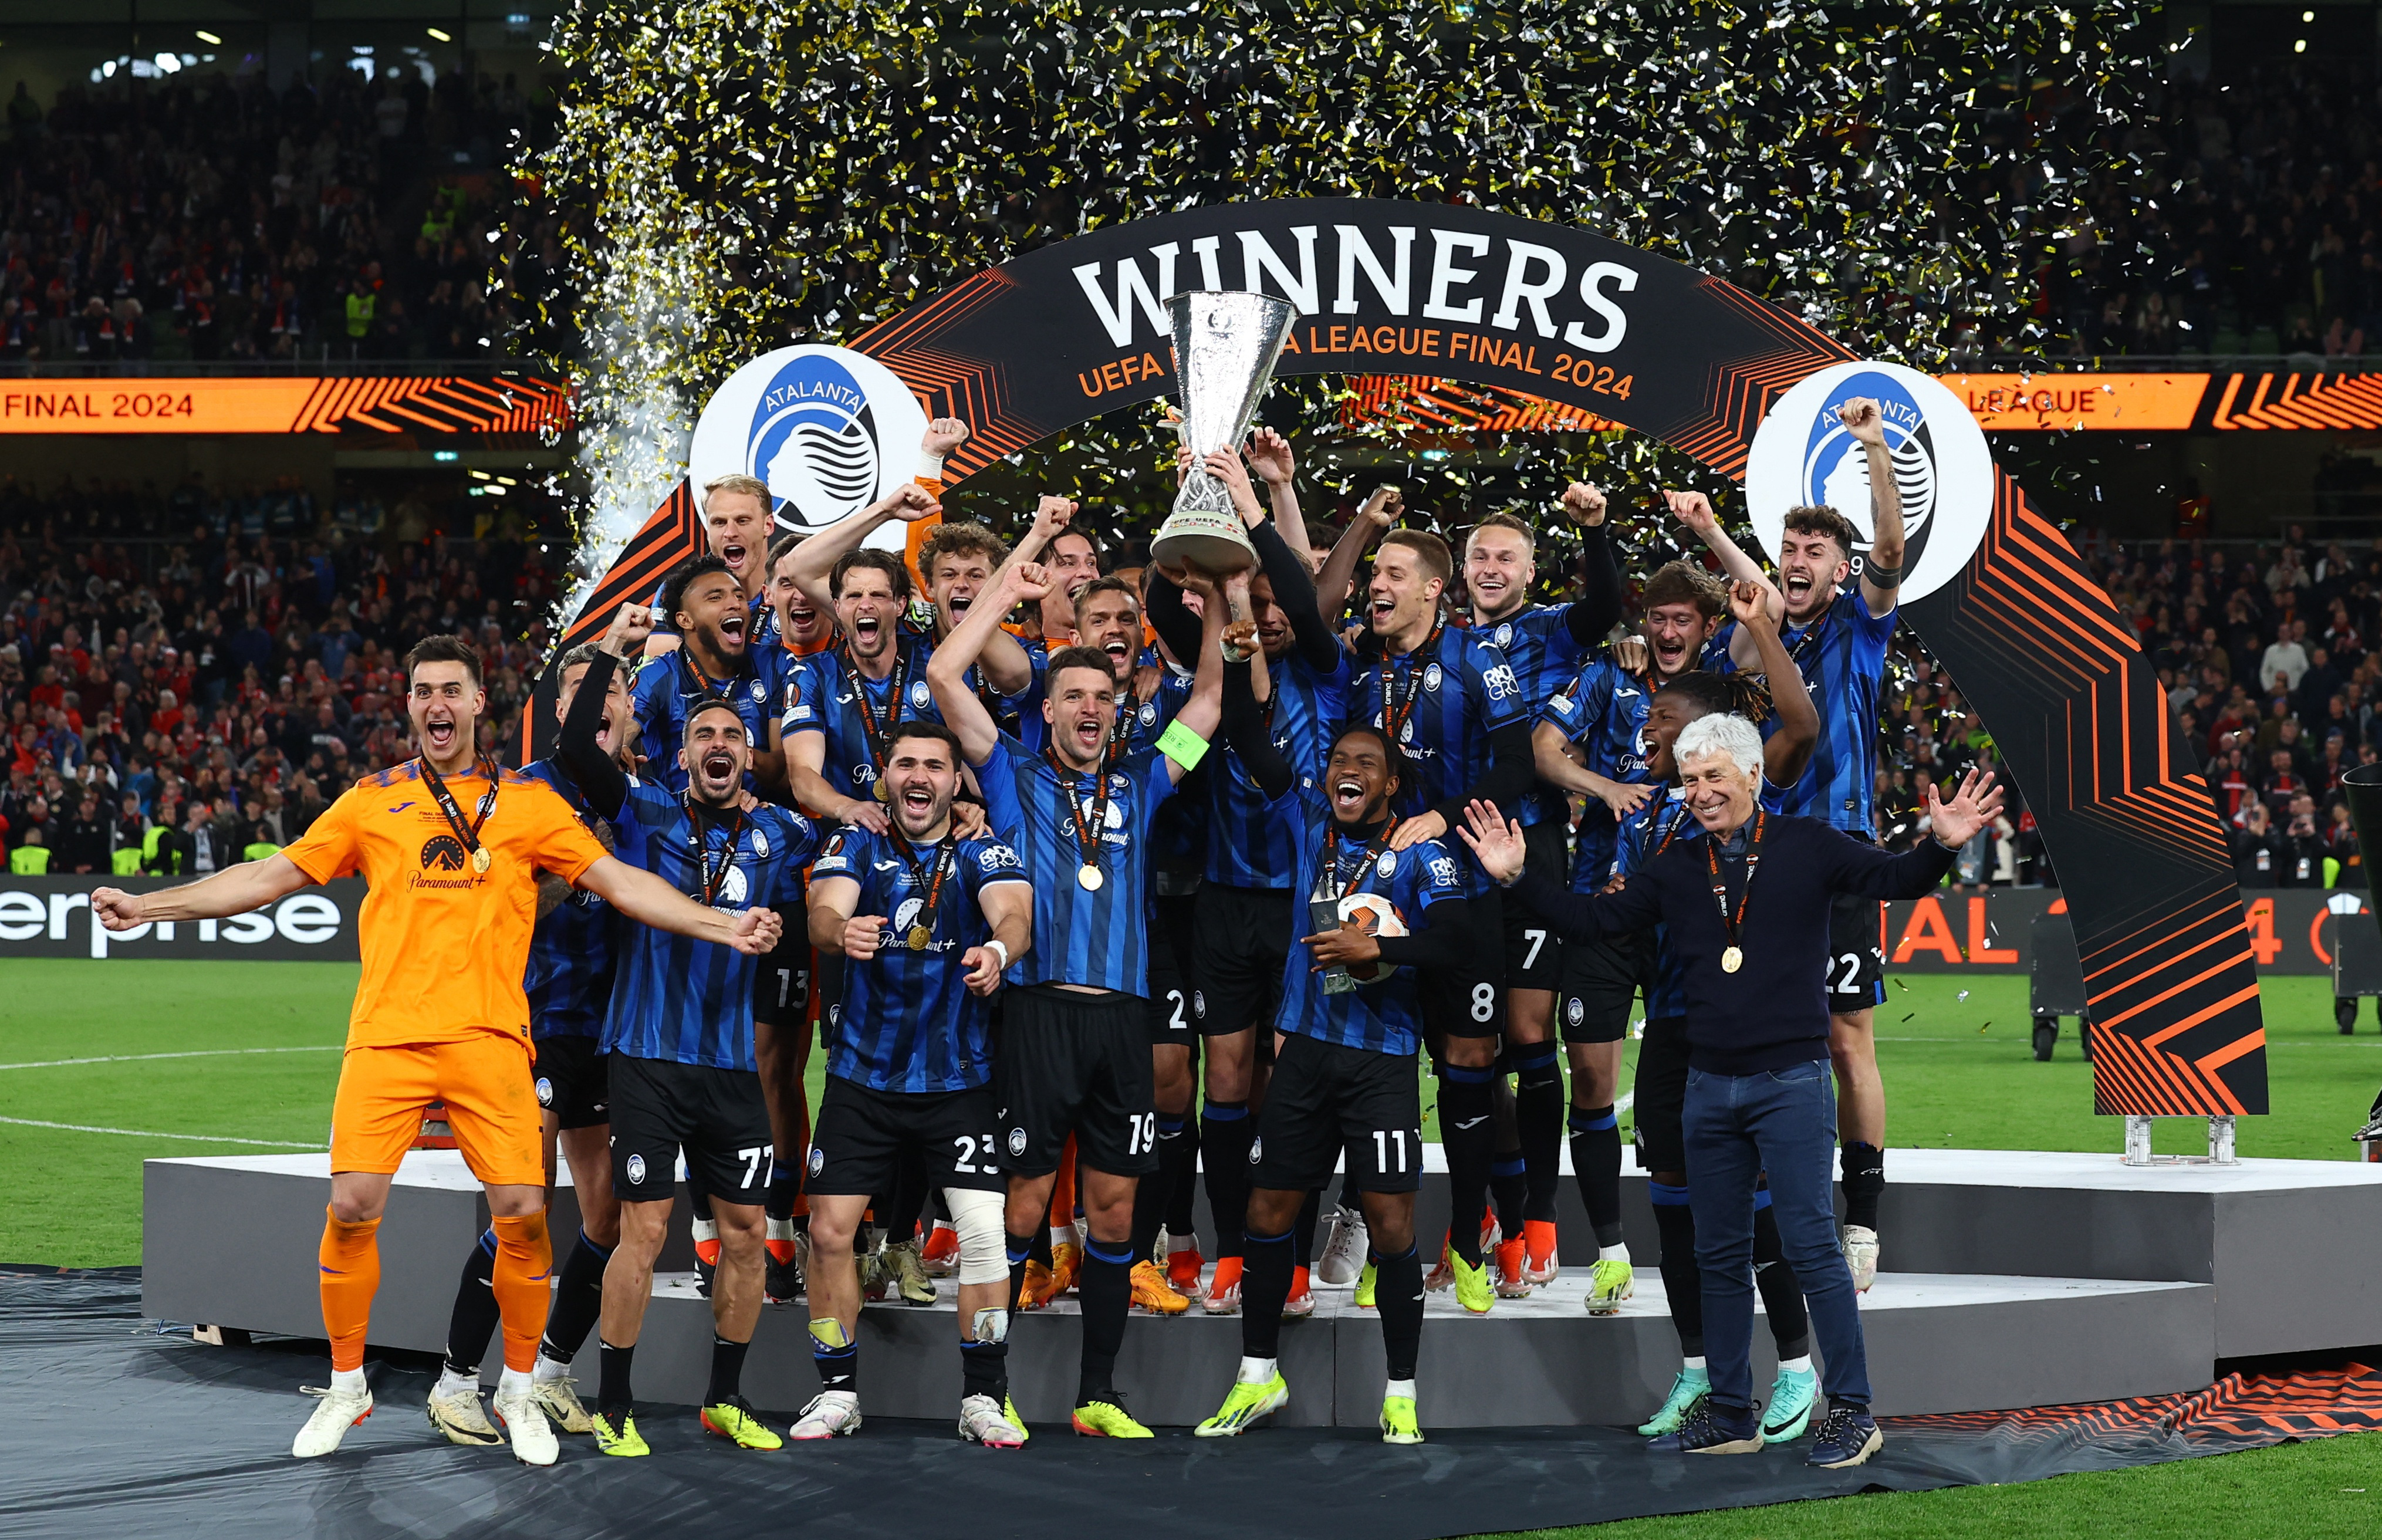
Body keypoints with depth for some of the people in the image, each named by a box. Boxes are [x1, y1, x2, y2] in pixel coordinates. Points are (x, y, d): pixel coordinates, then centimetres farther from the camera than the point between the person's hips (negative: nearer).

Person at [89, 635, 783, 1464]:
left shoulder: (528, 801, 11)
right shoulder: (371, 802, 13)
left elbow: (615, 880, 8)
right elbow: (271, 875, 14)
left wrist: (718, 924, -3)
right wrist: (145, 906, 8)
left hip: (488, 1036, 0)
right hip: (386, 1036, 0)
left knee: (523, 1210, -8)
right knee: (353, 1206, -8)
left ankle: (518, 1392, 12)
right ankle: (347, 1388, 11)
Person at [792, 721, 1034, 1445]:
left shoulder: (985, 854, -1)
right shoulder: (856, 849, 1)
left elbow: (1014, 914, -21)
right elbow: (825, 910, -19)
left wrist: (998, 950, -46)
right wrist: (842, 930, -44)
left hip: (961, 1079, -1)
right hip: (862, 1078, 1)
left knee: (983, 1230, -10)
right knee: (830, 1229, -1)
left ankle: (984, 1397, 2)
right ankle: (837, 1392, 13)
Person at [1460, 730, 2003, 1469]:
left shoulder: (1806, 846, -3)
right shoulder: (1677, 869, 9)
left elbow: (1895, 879, -11)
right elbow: (1595, 919, 13)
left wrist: (1940, 847, -31)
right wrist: (1519, 878, 5)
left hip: (1791, 1082, -5)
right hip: (1711, 1088, 5)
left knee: (1811, 1247, -7)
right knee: (1719, 1257, 10)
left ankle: (1852, 1413, -1)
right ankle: (1729, 1415, 19)